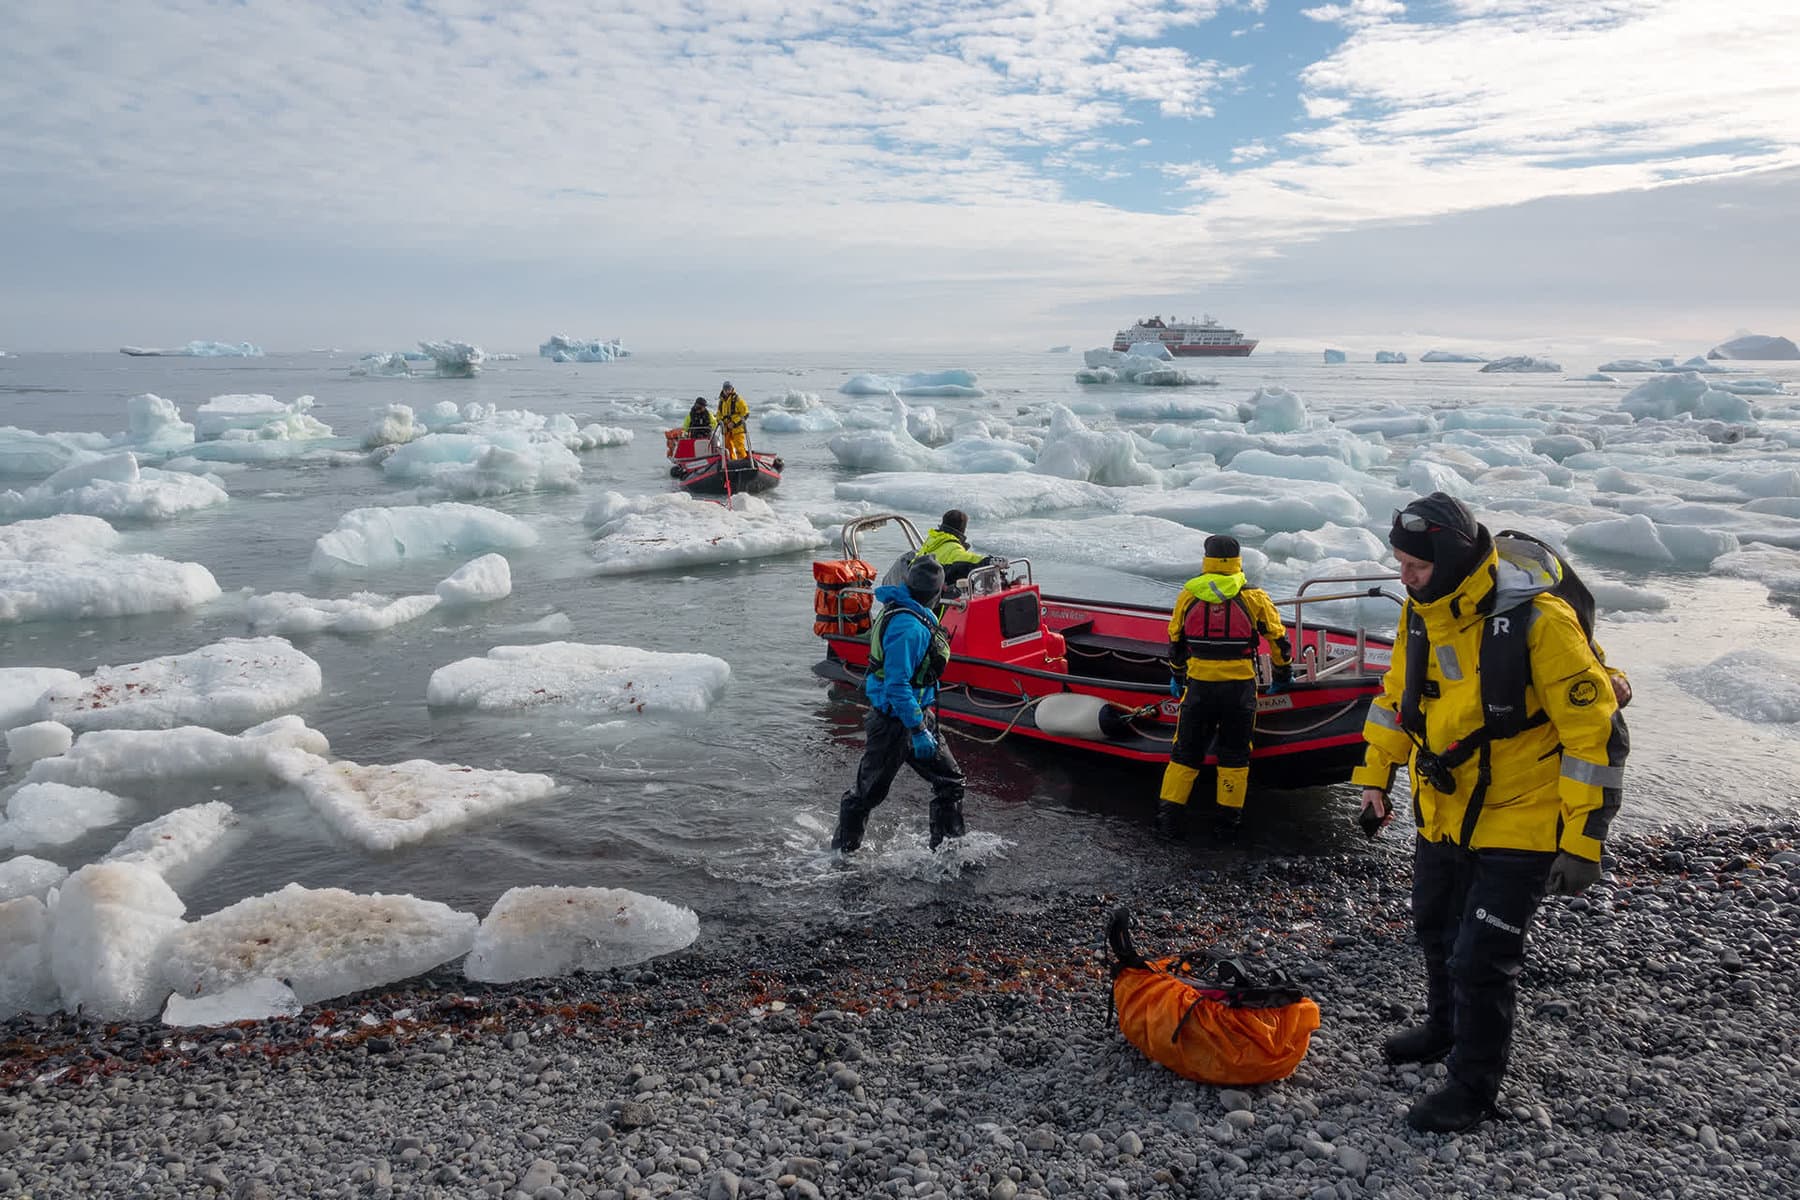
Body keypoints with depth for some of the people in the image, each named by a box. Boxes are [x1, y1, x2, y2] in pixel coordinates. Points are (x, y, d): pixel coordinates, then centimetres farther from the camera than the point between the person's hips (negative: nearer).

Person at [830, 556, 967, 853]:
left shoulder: (910, 615, 3)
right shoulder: (908, 627, -28)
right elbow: (897, 686, -29)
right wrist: (919, 731, -27)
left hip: (916, 713, 10)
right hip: (895, 722, -10)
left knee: (950, 781, 13)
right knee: (868, 791, 7)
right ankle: (842, 851, 25)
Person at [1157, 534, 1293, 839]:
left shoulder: (1188, 595, 2)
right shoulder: (1255, 598, -2)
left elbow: (1175, 641, 12)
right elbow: (1279, 639, 6)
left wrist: (1177, 677, 27)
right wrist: (1283, 675, 22)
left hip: (1199, 685, 1)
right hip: (1240, 688, -1)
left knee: (1186, 751, 11)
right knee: (1234, 754, 13)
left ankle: (1169, 814, 11)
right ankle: (1228, 819, 17)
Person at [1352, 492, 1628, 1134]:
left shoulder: (1537, 621, -25)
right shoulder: (1421, 614, -3)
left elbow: (1596, 733, -21)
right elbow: (1396, 697, 13)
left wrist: (1581, 841, -21)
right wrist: (1375, 778, 12)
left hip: (1517, 822, -7)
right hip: (1442, 812, 7)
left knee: (1481, 959, -1)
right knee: (1436, 930, 23)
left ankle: (1474, 1083, 19)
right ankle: (1447, 1027, 47)